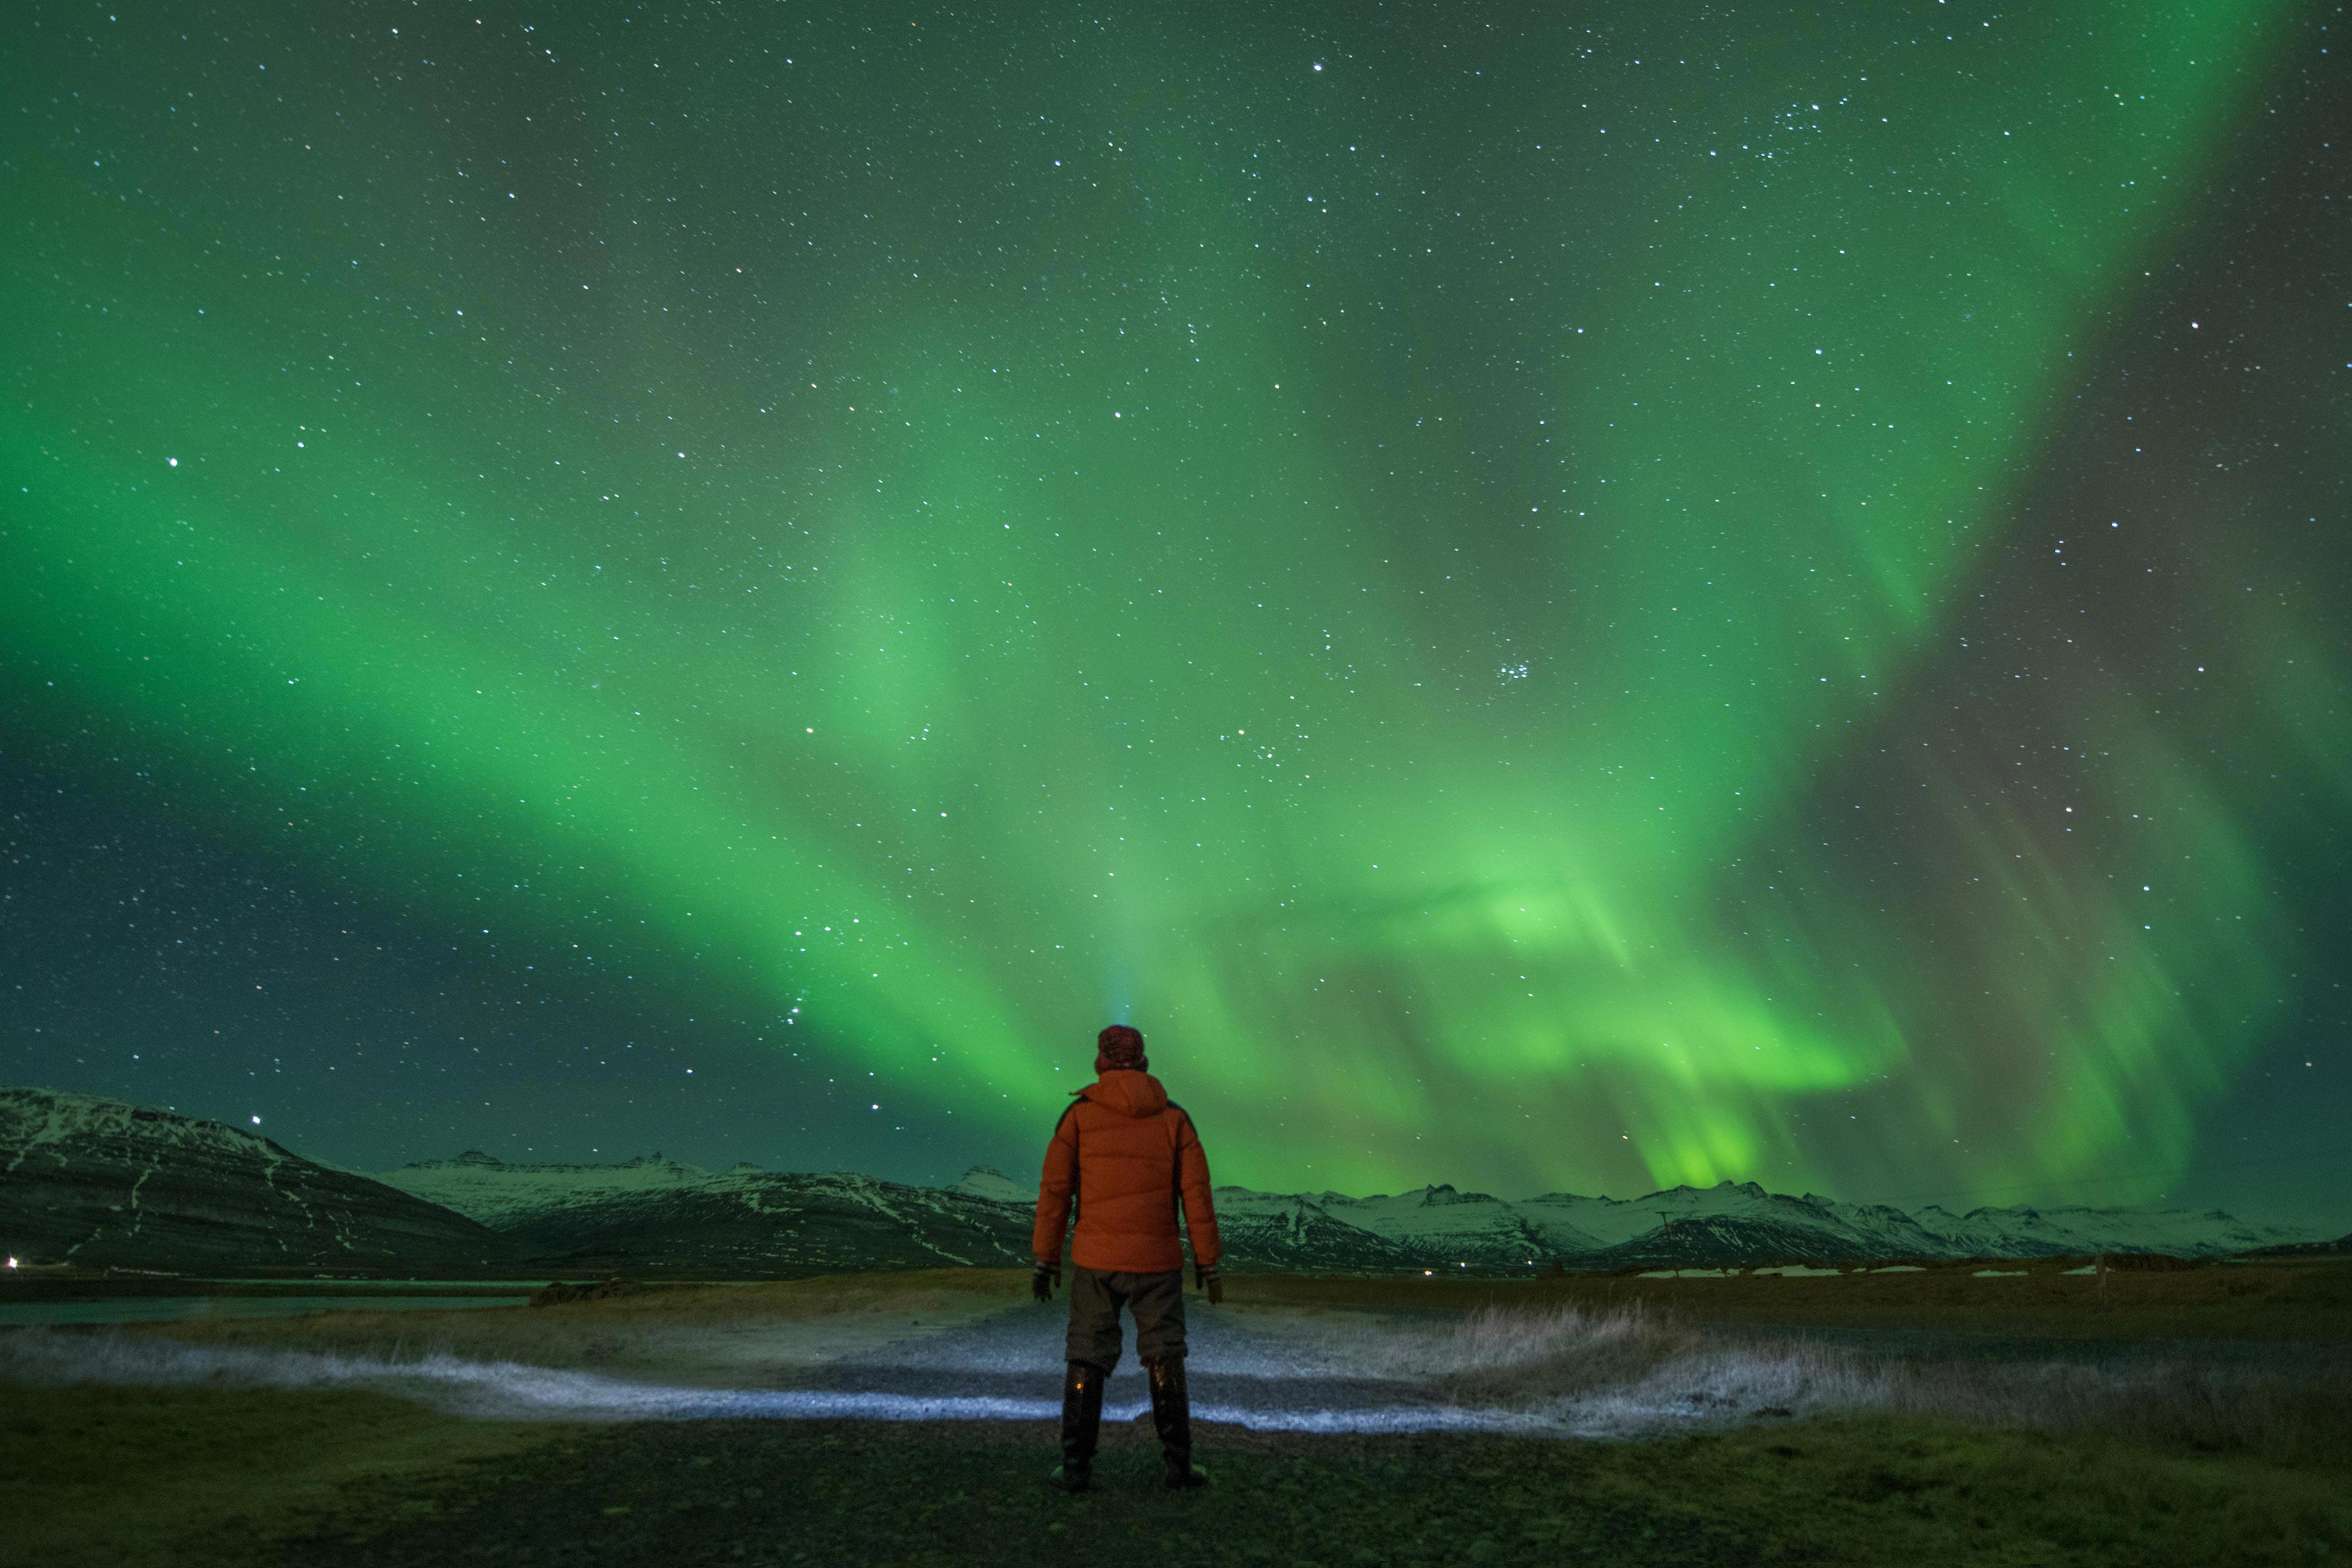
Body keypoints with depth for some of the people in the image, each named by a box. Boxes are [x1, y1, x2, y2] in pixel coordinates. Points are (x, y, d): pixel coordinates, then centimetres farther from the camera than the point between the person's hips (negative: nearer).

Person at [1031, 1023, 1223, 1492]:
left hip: (1096, 1260, 0)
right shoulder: (1174, 1118, -1)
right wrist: (1208, 1265, 2)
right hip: (1156, 1260, 0)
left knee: (1087, 1361, 11)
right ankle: (1179, 1464, 12)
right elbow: (1197, 1195, -4)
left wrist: (1046, 1261, 0)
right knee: (1165, 1361, 12)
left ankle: (1076, 1467, 11)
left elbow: (1055, 1190, -6)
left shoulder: (1079, 1113, -3)